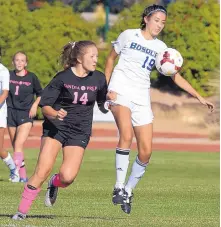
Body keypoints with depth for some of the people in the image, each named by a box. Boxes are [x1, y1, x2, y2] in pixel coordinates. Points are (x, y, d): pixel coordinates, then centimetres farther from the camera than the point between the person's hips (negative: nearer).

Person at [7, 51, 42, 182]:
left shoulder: (32, 77, -1)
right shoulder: (9, 76, 4)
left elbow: (40, 94, 10)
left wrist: (35, 104, -5)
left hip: (26, 114, -4)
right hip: (11, 112, 4)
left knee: (19, 144, -19)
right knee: (15, 146, 6)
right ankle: (23, 175, 15)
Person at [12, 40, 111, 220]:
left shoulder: (98, 79, 1)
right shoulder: (63, 78, -8)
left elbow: (103, 104, 15)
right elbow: (45, 106, -7)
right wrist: (55, 114, -26)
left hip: (79, 132, 2)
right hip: (55, 128, -2)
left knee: (68, 177, -16)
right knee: (43, 171, -17)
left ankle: (54, 183, 21)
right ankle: (22, 210, -6)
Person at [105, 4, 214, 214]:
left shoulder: (160, 47, 10)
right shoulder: (129, 35, 2)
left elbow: (176, 76, 12)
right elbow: (111, 58, 13)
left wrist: (199, 97, 4)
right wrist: (106, 88, 5)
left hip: (141, 98, 4)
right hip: (120, 91, -4)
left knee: (146, 151, -5)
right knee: (126, 134, -29)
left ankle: (128, 192, 14)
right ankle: (119, 187, -25)